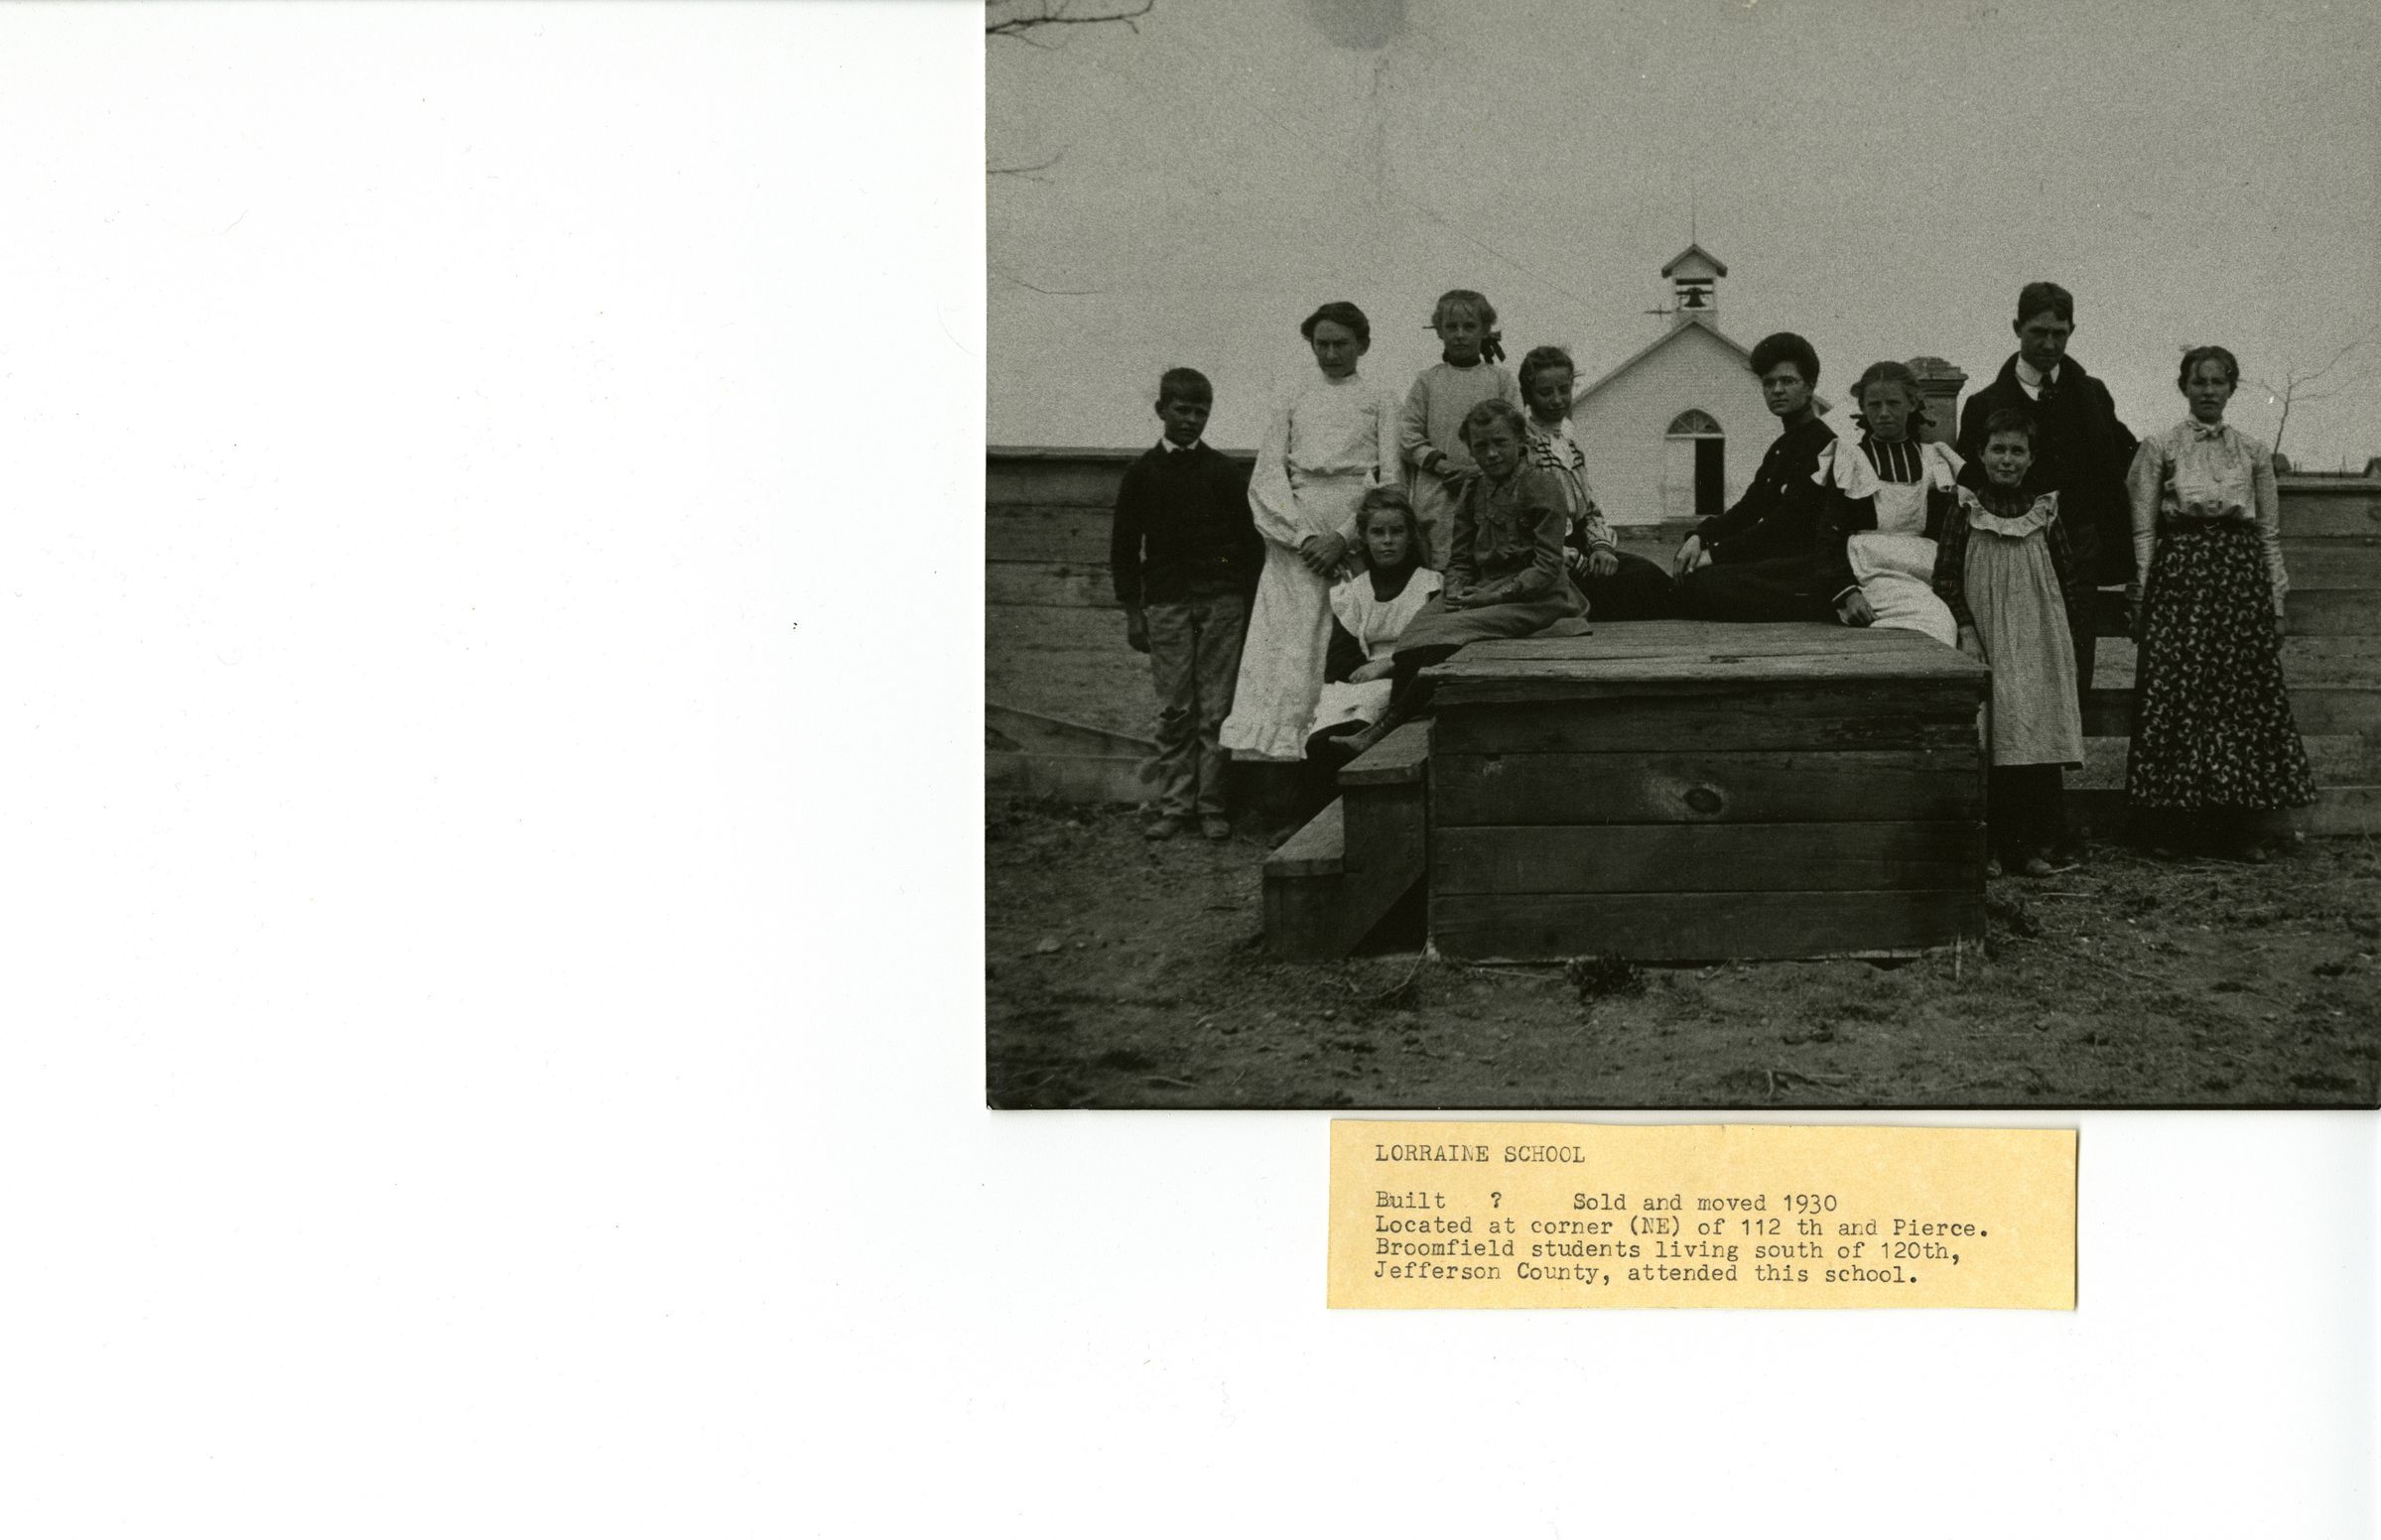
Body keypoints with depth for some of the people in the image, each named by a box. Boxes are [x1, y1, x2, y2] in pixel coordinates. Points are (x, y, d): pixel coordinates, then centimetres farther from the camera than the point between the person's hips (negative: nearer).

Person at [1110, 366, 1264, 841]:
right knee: (1175, 711, 1)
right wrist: (1132, 609, 2)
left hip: (1221, 601, 0)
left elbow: (1247, 538, 9)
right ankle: (1174, 805, 7)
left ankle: (1211, 806, 5)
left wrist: (1249, 598, 3)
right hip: (1166, 602, 0)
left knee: (1216, 709, -1)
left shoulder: (1223, 472, 6)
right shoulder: (1143, 473, 6)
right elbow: (1124, 544, 7)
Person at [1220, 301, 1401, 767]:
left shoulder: (1379, 405, 13)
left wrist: (1343, 538, -9)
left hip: (1355, 533, 0)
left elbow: (1390, 484, 4)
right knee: (1286, 639, -10)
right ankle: (1263, 748, -17)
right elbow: (1266, 477, 7)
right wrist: (1302, 536, -8)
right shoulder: (1293, 403, 16)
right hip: (1294, 530, 0)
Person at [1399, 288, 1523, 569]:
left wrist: (1478, 468, -11)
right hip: (1435, 499, 0)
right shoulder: (1427, 380, 11)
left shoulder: (1501, 379, 10)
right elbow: (1408, 434, 4)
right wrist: (1439, 463, -11)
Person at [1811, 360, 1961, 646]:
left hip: (1931, 577, 3)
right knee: (1935, 624, -32)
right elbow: (1828, 540, 4)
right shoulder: (1846, 464, 12)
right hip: (1874, 577, -3)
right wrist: (1846, 593, -14)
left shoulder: (1937, 463, 20)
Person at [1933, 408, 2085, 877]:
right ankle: (1995, 845, 2)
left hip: (2039, 649, 2)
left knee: (2041, 742, -2)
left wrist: (2046, 620, 2)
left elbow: (2070, 583, 12)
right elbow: (1946, 579, -2)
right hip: (1986, 647, -1)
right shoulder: (1965, 514, 1)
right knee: (1991, 747, -3)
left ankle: (2039, 846, 3)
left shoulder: (2044, 514, 6)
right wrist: (1966, 631, -9)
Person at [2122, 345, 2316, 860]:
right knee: (2174, 697, -4)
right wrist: (2139, 599, -4)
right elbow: (2143, 531, 2)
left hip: (2242, 581, 2)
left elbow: (2269, 534, 12)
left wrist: (2276, 604, 8)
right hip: (2179, 580, -2)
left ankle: (2238, 825, 5)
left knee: (2245, 697, -1)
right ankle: (2169, 825, 3)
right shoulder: (2158, 449, 4)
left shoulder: (2254, 452, 11)